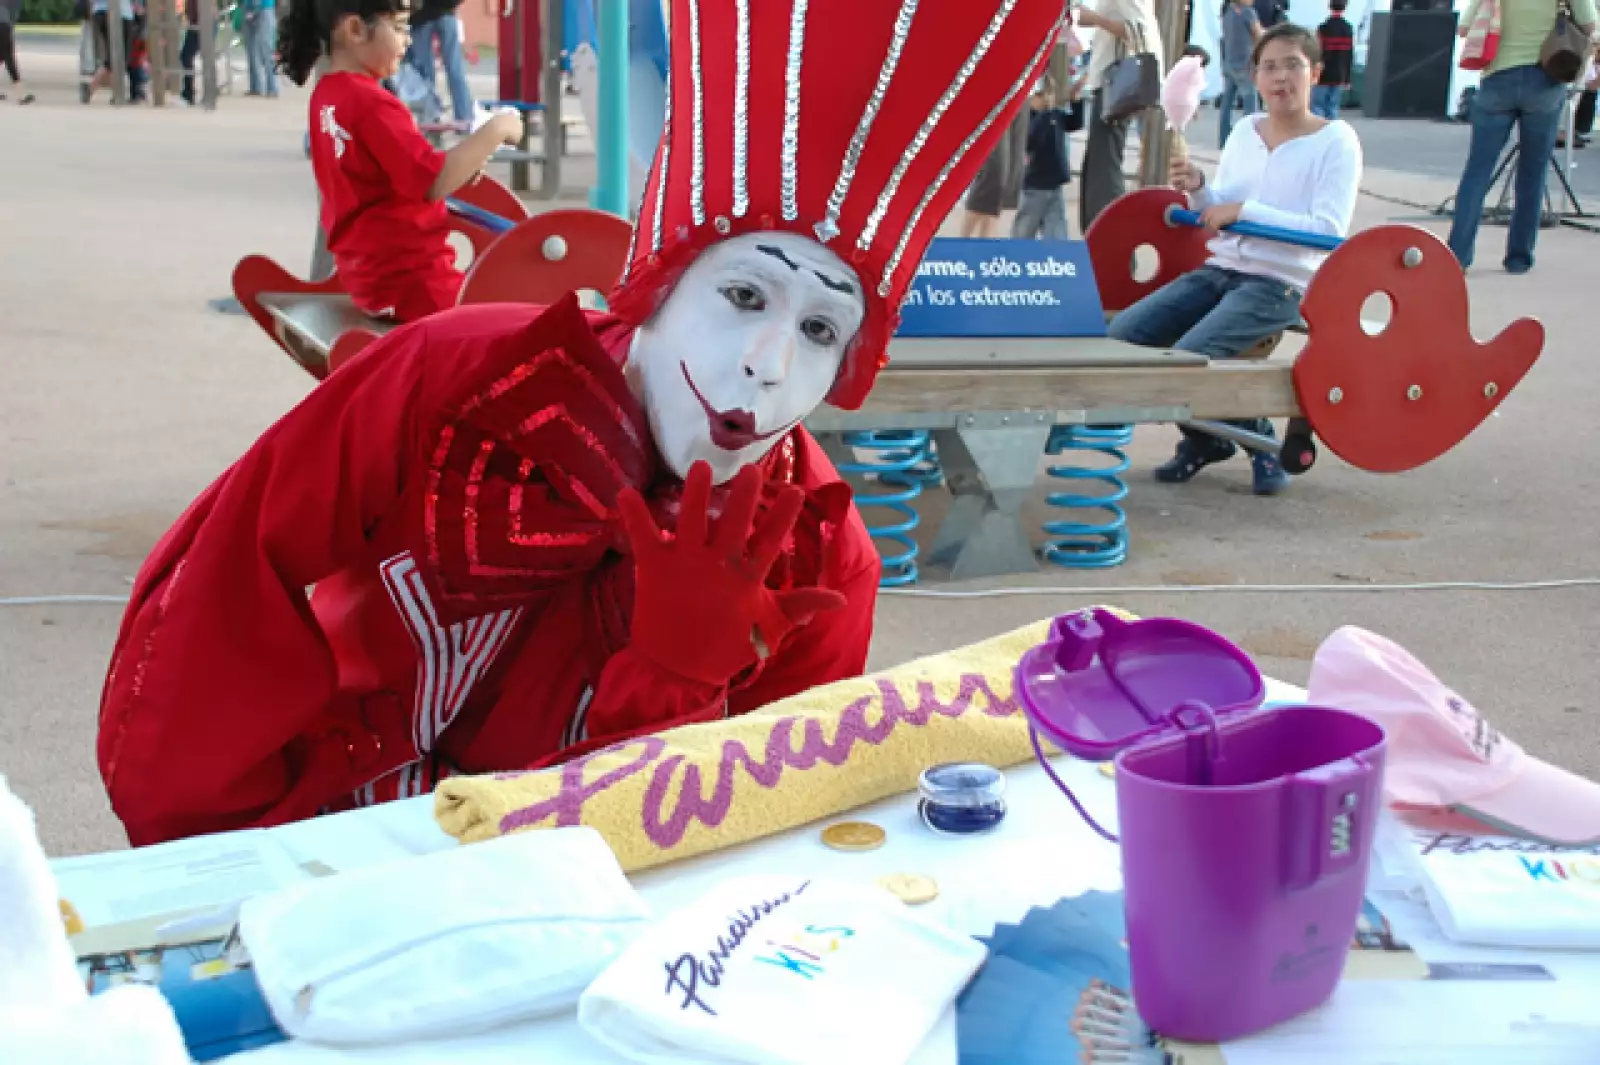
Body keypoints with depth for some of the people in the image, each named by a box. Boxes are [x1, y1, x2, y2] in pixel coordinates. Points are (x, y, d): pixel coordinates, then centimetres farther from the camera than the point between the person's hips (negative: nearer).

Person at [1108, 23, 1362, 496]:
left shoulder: (1337, 141, -5)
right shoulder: (1244, 130, 11)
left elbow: (1328, 230, -15)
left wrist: (1244, 210, -20)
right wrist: (1199, 190, -7)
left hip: (1280, 285, -6)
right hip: (1219, 270, 7)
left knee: (1188, 357, -27)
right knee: (1123, 333, -9)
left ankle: (1259, 440, 1)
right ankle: (1204, 437, 10)